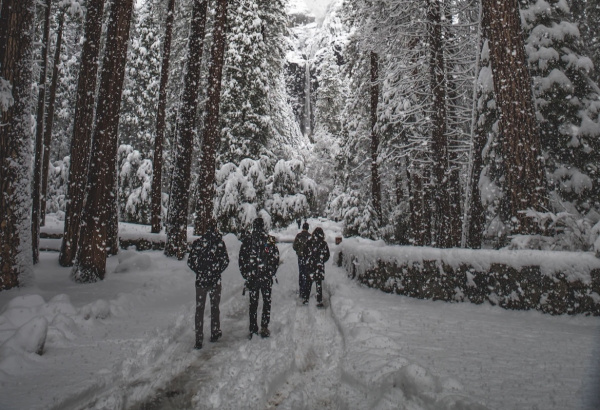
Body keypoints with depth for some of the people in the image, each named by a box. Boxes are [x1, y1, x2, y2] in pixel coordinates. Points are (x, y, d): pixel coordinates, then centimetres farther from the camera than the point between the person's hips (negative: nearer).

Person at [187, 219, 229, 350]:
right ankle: (215, 333, 27)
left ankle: (199, 340, 5)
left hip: (200, 280, 1)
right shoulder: (219, 242, -7)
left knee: (199, 309, 6)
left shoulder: (197, 242, -3)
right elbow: (225, 261, -9)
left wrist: (199, 271, 11)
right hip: (215, 281, 0)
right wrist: (217, 271, 6)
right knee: (215, 307, 16)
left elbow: (190, 262, -2)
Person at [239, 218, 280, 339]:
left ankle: (253, 329, 14)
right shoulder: (269, 239, -6)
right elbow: (276, 257, -3)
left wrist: (245, 274, 11)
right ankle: (264, 328, 8)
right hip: (266, 277, -1)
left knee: (253, 303, 11)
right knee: (267, 302, 11)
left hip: (251, 277, 1)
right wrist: (272, 272, 8)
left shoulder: (247, 240, -2)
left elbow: (241, 258, 1)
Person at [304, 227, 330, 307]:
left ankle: (306, 299, 21)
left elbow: (305, 253, 1)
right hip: (319, 267, -1)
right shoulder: (323, 243, -10)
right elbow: (327, 256, -1)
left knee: (308, 283, 15)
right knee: (319, 284, 6)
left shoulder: (309, 242, -7)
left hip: (310, 265, 1)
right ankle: (319, 301, 8)